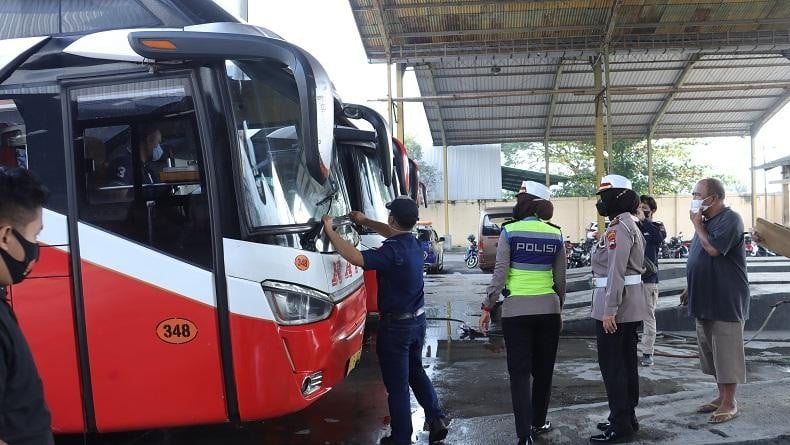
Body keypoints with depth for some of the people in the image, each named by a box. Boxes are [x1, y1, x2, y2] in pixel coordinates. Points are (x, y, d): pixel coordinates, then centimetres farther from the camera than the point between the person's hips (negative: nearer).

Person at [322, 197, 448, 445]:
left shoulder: (393, 251, -24)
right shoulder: (413, 243, 2)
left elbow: (356, 257, -36)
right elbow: (391, 233, 25)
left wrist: (329, 230, -28)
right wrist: (364, 221, 28)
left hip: (396, 326, -8)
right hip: (417, 320, 8)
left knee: (397, 385, 4)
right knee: (416, 372, 25)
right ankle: (436, 420, 24)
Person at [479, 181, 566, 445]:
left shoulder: (510, 232, -7)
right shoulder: (556, 235, 2)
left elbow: (500, 274, -10)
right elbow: (560, 279, 7)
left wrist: (487, 307, -2)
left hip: (516, 310, -3)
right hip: (548, 309, 3)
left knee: (520, 372, 1)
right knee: (543, 369, 16)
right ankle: (538, 424, 31)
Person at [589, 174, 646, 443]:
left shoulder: (619, 227, -16)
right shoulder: (631, 225, 17)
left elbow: (615, 271, -22)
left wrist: (609, 310, -23)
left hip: (616, 304, -10)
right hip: (631, 305, 10)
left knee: (612, 364, -4)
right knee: (627, 361, 14)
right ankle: (627, 417, 23)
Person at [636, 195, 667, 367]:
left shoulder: (656, 226, 3)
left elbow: (660, 236, -19)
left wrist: (644, 219, -20)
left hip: (649, 278, -2)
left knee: (648, 317, 3)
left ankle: (647, 352, 10)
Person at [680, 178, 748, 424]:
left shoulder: (730, 219, -13)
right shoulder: (706, 221, 13)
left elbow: (713, 249, -26)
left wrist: (697, 224, -13)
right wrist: (690, 288, 19)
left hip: (726, 301, -9)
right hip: (706, 299, 9)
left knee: (726, 351, -2)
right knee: (711, 351, 14)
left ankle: (729, 402, 7)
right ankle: (722, 396, 24)